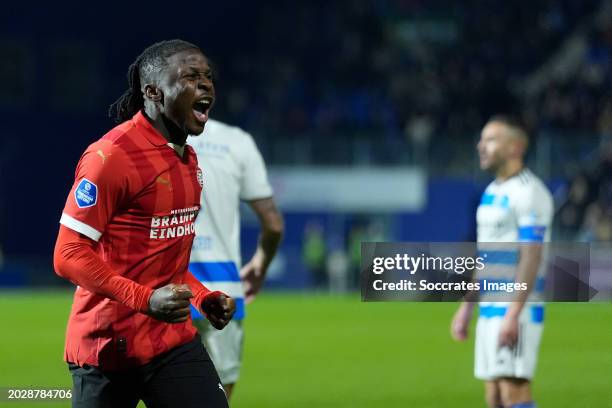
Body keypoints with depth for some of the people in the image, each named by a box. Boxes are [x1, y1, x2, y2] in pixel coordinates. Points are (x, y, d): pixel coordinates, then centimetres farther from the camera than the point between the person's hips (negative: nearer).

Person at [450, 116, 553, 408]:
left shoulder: (528, 192, -12)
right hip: (490, 308, 9)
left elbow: (531, 258, -19)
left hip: (517, 309, -9)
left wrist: (513, 314, -24)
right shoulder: (492, 192, 17)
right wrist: (466, 307, 22)